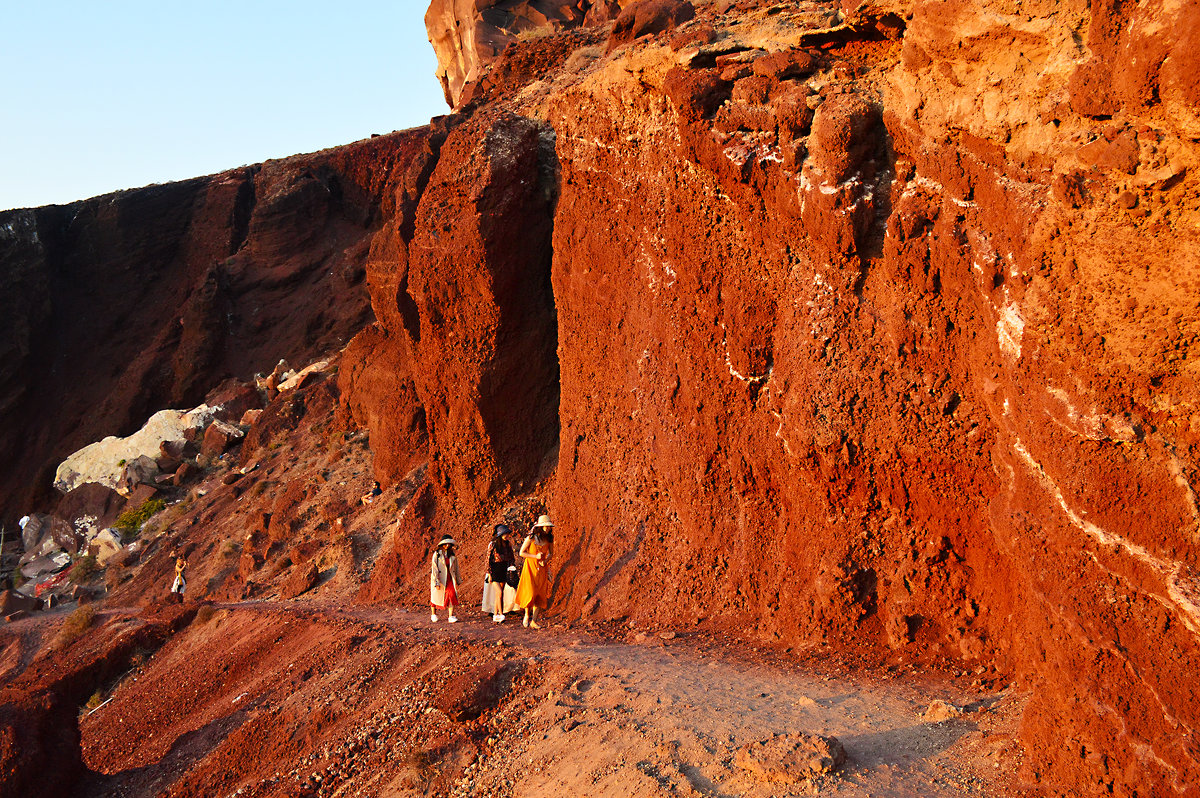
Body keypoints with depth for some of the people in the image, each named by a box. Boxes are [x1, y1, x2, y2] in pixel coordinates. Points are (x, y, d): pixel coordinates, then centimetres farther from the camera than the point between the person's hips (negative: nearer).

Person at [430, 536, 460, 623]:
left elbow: (456, 569, 12)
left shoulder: (452, 554, 4)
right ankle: (433, 614, 33)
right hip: (439, 578, -2)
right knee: (436, 596, 11)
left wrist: (457, 581, 13)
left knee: (452, 595, -15)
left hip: (450, 578, 2)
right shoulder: (437, 554, -9)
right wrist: (436, 582, -18)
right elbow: (434, 569, -13)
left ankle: (451, 616, -14)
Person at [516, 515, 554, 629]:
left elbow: (551, 553, 12)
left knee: (540, 595, -1)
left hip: (542, 568, 4)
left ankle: (534, 621, 5)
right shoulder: (531, 537, -13)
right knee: (530, 593, -9)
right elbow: (522, 553, -8)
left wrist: (545, 561, -9)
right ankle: (527, 615, 18)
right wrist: (536, 556, -18)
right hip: (530, 567, -4)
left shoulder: (549, 538, 0)